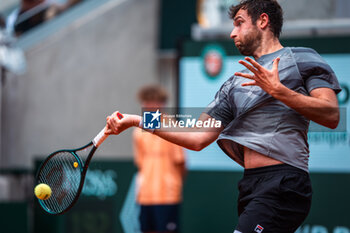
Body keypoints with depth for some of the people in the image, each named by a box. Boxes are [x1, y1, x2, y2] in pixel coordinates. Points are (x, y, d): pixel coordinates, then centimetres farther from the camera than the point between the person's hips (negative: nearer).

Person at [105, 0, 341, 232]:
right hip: (251, 186, 7)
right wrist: (137, 121, 14)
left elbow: (331, 115, -6)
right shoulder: (235, 84, 25)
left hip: (282, 183, -7)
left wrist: (278, 91, -14)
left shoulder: (300, 59, 6)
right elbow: (198, 138, 19)